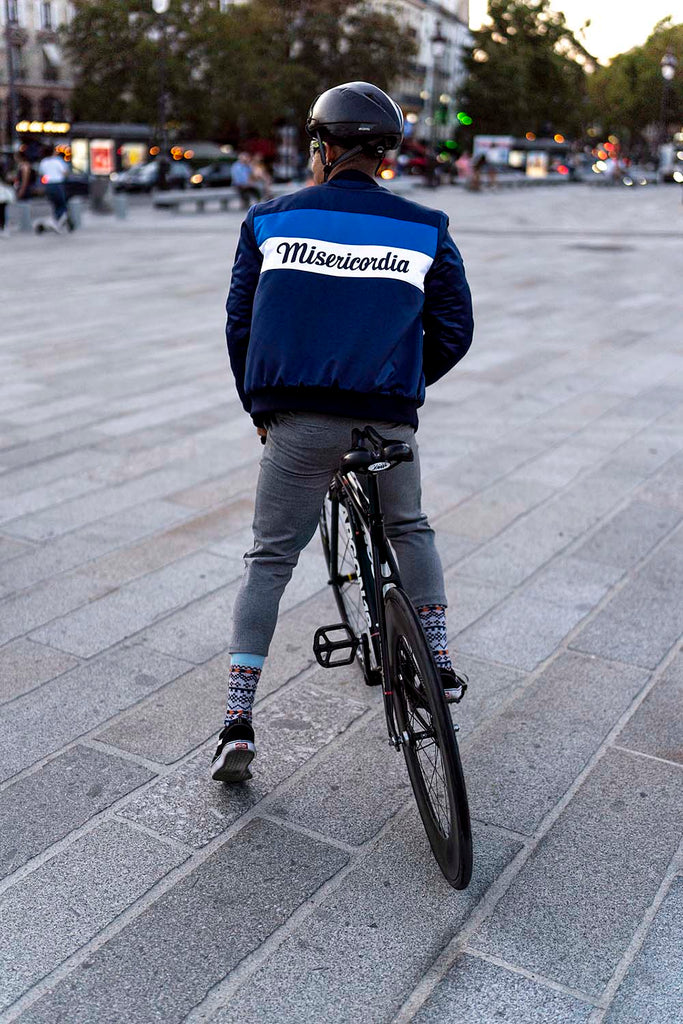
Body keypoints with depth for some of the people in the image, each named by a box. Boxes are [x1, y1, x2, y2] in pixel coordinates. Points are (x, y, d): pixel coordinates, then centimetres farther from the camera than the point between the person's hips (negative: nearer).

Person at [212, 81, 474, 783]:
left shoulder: (271, 219, 6)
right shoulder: (425, 230, 7)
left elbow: (240, 323, 8)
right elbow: (454, 331, 9)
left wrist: (259, 405, 20)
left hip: (297, 421, 0)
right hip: (390, 422, 1)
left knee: (268, 560, 10)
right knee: (409, 529, 28)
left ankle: (237, 725, 6)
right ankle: (439, 665, 28)